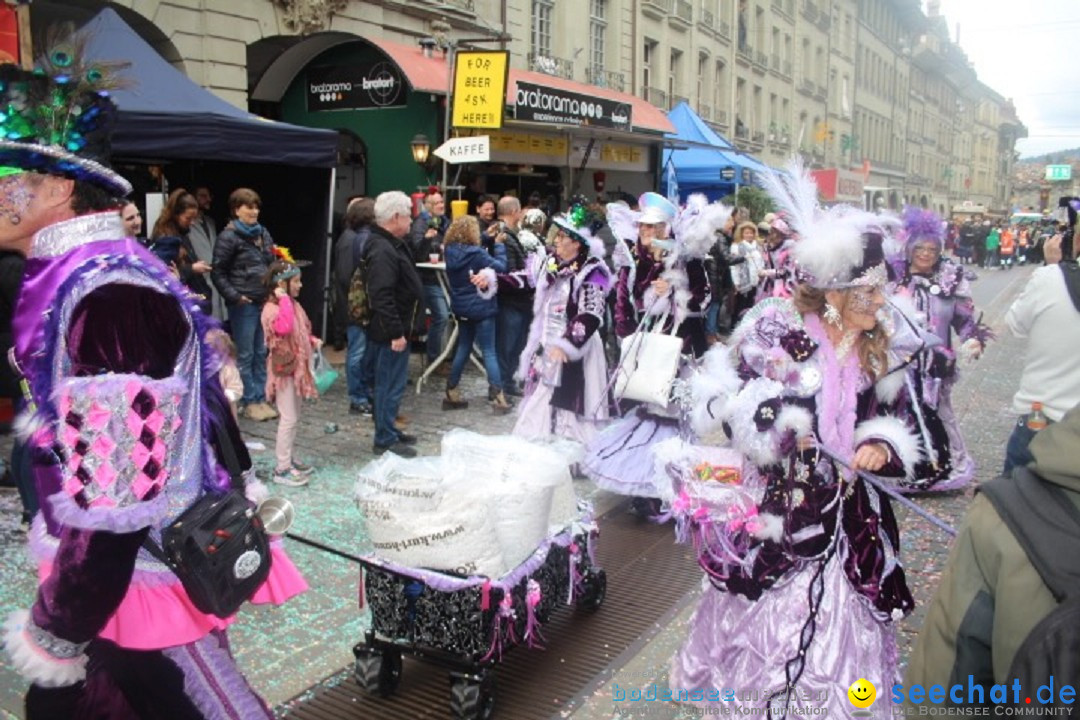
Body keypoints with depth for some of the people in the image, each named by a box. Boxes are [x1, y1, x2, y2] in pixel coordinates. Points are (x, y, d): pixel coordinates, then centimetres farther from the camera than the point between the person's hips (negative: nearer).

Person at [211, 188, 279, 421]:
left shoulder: (263, 233, 12)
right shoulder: (228, 237, -7)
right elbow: (218, 273, -7)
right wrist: (234, 296, -15)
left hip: (265, 302, 6)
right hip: (243, 304, -6)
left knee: (262, 353, 10)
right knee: (245, 355, 3)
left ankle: (261, 398, 19)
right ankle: (249, 402, 12)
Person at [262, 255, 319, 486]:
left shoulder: (292, 304, 10)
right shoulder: (272, 308, -19)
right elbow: (284, 328, -40)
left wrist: (313, 341, 5)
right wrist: (284, 299, -31)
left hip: (297, 367, 9)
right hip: (284, 369, -9)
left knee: (293, 417, 16)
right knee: (289, 418, -5)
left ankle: (287, 458, 28)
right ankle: (282, 469, 2)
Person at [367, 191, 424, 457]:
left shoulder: (392, 245, 13)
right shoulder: (382, 251, -22)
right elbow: (382, 298, -28)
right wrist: (396, 333, -26)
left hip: (396, 329, 11)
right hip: (389, 333, -11)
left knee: (392, 383, 19)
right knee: (390, 385, -1)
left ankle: (389, 431, 32)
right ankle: (385, 440, 9)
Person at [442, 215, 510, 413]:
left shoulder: (451, 252, -1)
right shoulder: (476, 254, -20)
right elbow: (500, 267, -19)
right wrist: (499, 244, -8)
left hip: (462, 308, 7)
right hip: (481, 307, -6)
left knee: (463, 348, 17)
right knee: (489, 352, 0)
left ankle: (451, 394, 20)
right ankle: (498, 398, 1)